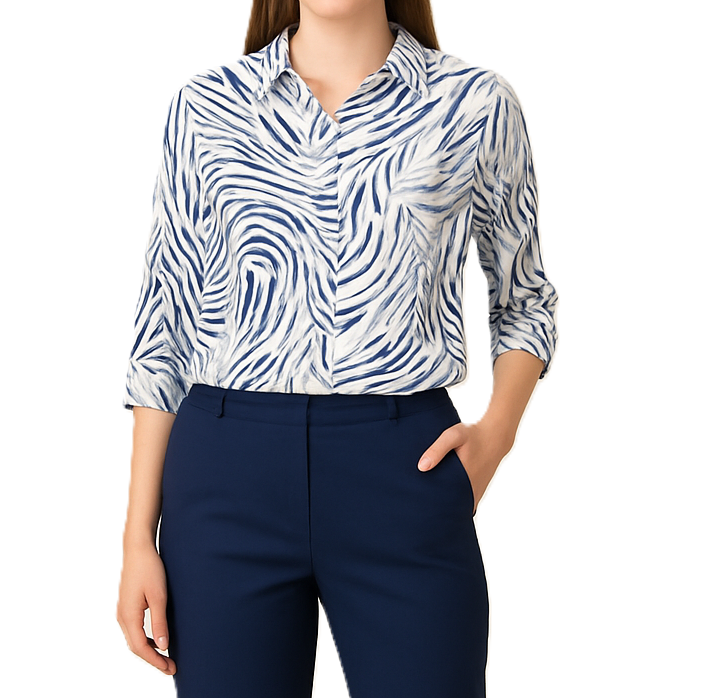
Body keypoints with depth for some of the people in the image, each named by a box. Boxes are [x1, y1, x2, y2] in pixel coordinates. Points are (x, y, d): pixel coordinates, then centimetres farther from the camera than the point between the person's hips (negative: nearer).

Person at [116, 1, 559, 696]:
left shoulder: (476, 103, 4)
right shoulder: (205, 106, 6)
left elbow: (524, 300, 16)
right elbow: (164, 324, 7)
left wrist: (497, 431, -3)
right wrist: (139, 538, 4)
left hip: (403, 479, 0)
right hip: (229, 479, 1)